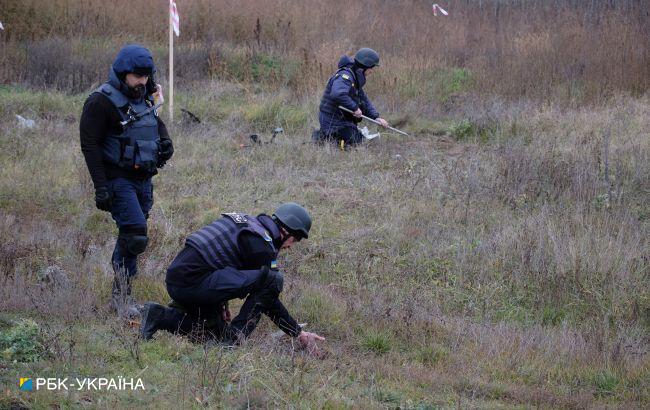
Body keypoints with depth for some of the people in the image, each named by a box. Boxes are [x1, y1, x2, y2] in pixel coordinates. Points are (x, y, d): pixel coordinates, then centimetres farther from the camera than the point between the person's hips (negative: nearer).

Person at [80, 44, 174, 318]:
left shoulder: (144, 98, 11)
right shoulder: (101, 102, -13)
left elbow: (156, 121, 32)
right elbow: (90, 145, -15)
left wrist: (165, 141, 9)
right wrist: (100, 188, -20)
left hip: (143, 180, 7)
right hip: (118, 180, -7)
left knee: (130, 235, 11)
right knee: (136, 235, -19)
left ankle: (121, 295, 19)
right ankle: (122, 293, -8)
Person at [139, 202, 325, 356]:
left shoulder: (247, 223, 20)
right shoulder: (261, 243, -8)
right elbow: (269, 301, -6)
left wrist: (222, 303, 24)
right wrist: (298, 334, 1)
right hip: (194, 281, -10)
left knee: (216, 331, 29)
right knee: (273, 279, -16)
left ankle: (160, 316, 12)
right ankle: (234, 338, -10)